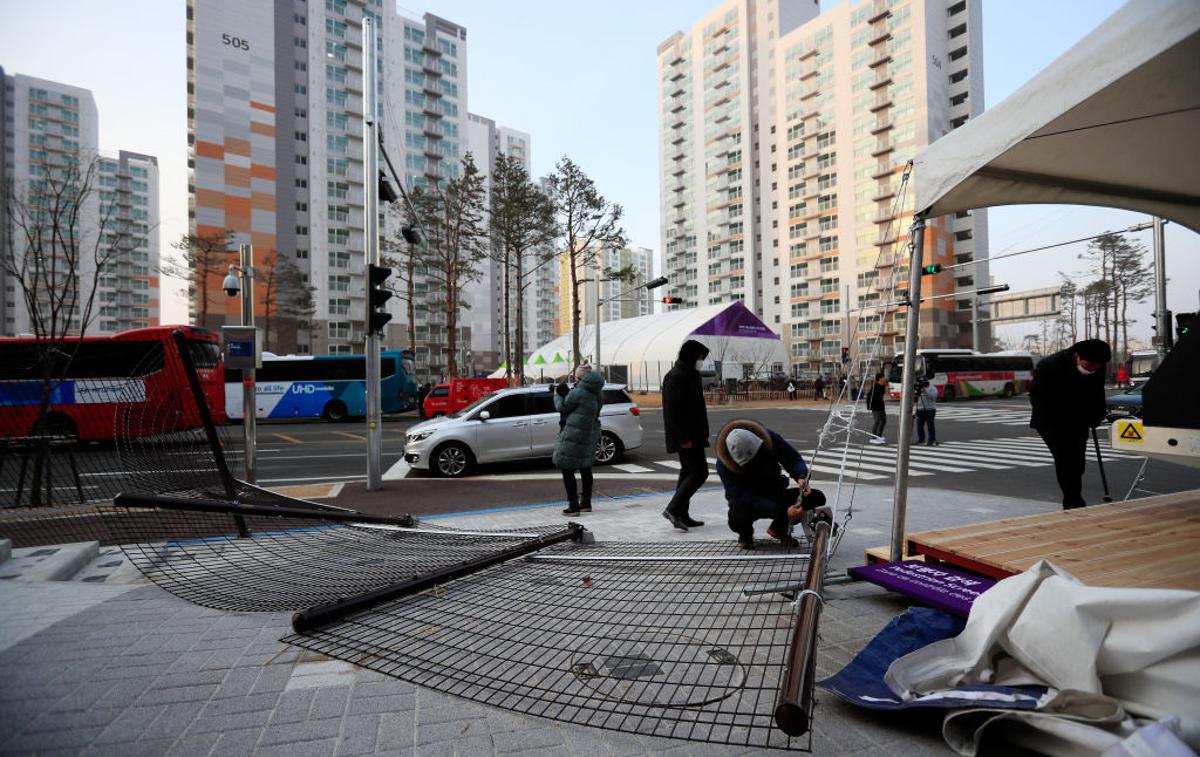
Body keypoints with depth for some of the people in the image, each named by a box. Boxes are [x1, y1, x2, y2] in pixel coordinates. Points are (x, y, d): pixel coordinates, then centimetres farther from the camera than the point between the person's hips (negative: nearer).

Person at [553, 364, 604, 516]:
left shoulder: (577, 393, -19)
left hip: (574, 436, -8)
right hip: (590, 434, 9)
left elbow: (562, 407, -7)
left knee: (567, 469, 0)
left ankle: (573, 506, 0)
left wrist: (557, 395, 10)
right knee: (585, 468, 18)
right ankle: (586, 503, 26)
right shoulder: (597, 393, 7)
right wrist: (565, 393, 9)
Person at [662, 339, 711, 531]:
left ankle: (682, 516, 17)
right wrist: (683, 438, -24)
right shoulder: (676, 377, -16)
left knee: (689, 472, 12)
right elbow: (673, 410, -22)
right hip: (687, 436, -11)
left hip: (692, 435, 11)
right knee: (699, 472, -10)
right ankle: (673, 509, -8)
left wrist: (697, 435, 22)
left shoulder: (688, 375, 17)